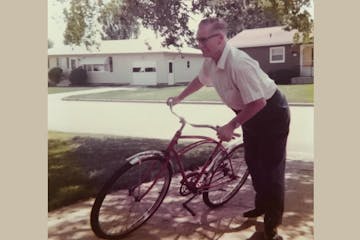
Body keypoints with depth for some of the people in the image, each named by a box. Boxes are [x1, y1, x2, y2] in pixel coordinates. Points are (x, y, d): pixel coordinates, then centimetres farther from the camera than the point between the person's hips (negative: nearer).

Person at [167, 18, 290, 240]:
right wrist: (178, 98, 20)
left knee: (272, 169, -1)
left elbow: (258, 102, -32)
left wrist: (231, 126, -24)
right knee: (253, 163, 17)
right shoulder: (211, 61, -8)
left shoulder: (239, 63, -35)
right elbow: (200, 80, 14)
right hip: (250, 114, 8)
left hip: (272, 113, -8)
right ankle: (261, 205, 37)